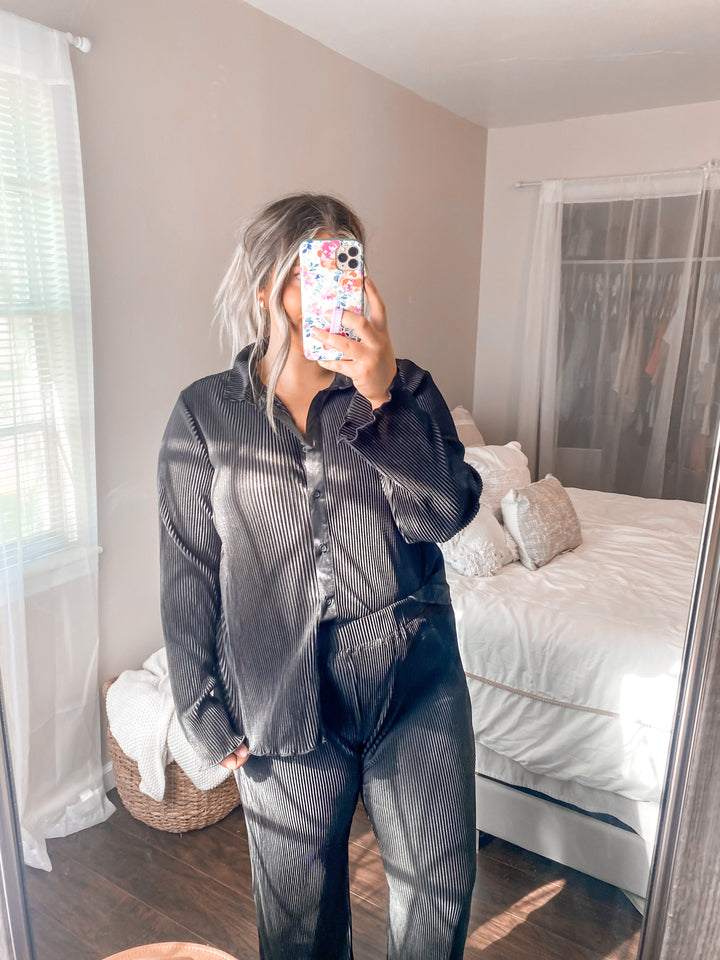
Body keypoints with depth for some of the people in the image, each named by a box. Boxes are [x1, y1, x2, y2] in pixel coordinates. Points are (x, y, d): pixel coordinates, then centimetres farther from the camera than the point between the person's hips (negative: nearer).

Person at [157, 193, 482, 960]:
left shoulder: (404, 390, -2)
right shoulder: (204, 415, -5)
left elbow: (447, 514, -15)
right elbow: (189, 577, -2)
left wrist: (382, 398, -27)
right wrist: (206, 712, 0)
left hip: (415, 682, 2)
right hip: (282, 700, -1)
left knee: (440, 892, 19)